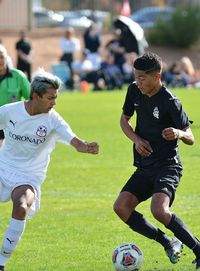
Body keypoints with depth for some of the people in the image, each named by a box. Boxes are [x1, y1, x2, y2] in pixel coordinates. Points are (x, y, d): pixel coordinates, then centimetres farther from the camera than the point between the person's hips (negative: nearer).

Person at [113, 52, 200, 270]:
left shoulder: (170, 103, -16)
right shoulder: (135, 91, 3)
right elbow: (124, 119, 19)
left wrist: (178, 133, -34)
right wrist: (136, 139, -1)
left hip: (167, 166, -7)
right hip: (144, 168, 7)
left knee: (159, 210, -29)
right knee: (121, 207, -10)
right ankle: (168, 243, 4)